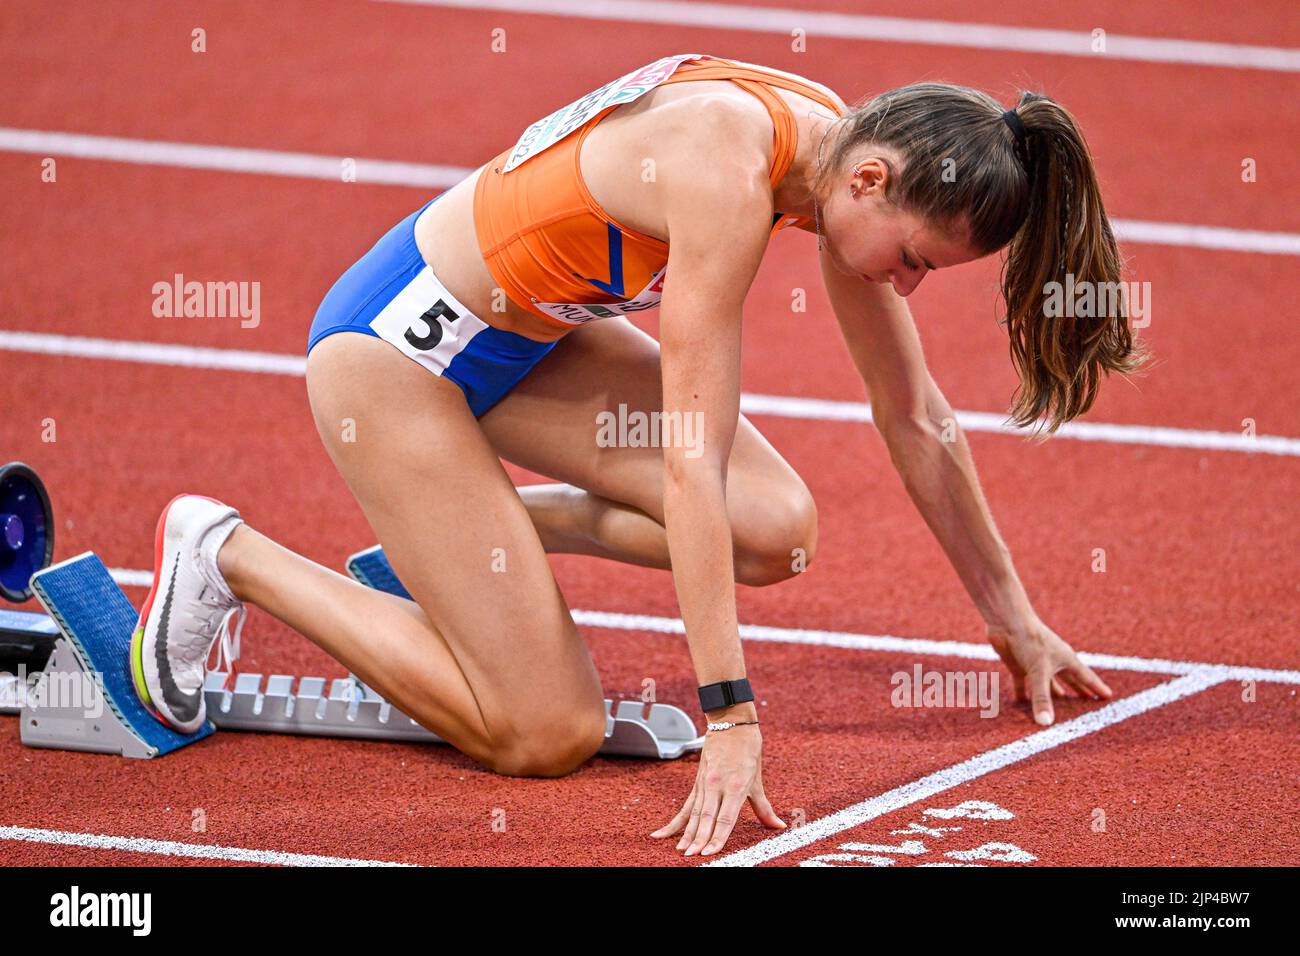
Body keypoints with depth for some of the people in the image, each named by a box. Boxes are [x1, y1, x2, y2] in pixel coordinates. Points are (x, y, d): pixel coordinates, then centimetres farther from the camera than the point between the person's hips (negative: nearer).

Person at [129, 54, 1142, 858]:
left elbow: (916, 417, 4)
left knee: (777, 529, -12)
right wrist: (728, 721, -33)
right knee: (547, 736, -10)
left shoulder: (843, 149, -8)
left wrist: (1016, 620, 9)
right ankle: (229, 555, 3)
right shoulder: (730, 176, -33)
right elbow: (693, 467, -33)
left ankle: (444, 528, 9)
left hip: (531, 333, 9)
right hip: (396, 343, -9)